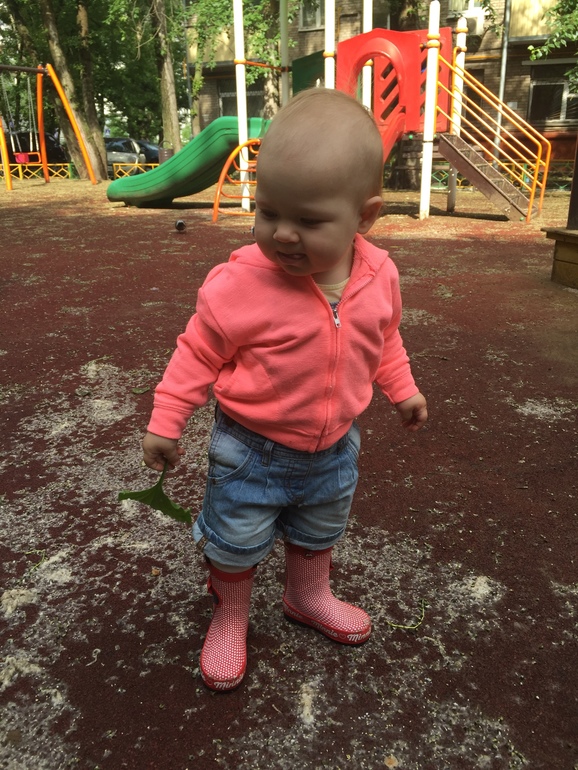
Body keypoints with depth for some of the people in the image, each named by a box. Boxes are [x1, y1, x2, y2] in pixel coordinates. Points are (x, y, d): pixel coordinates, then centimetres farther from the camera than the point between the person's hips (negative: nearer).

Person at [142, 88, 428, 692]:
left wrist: (403, 390, 13)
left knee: (319, 534, 27)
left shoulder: (378, 275, -13)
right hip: (252, 450, -4)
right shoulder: (239, 282, -27)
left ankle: (308, 596, 56)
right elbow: (198, 353, -15)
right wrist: (165, 422, -12)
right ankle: (229, 618, 43)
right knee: (235, 543, 14)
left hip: (333, 448, 5)